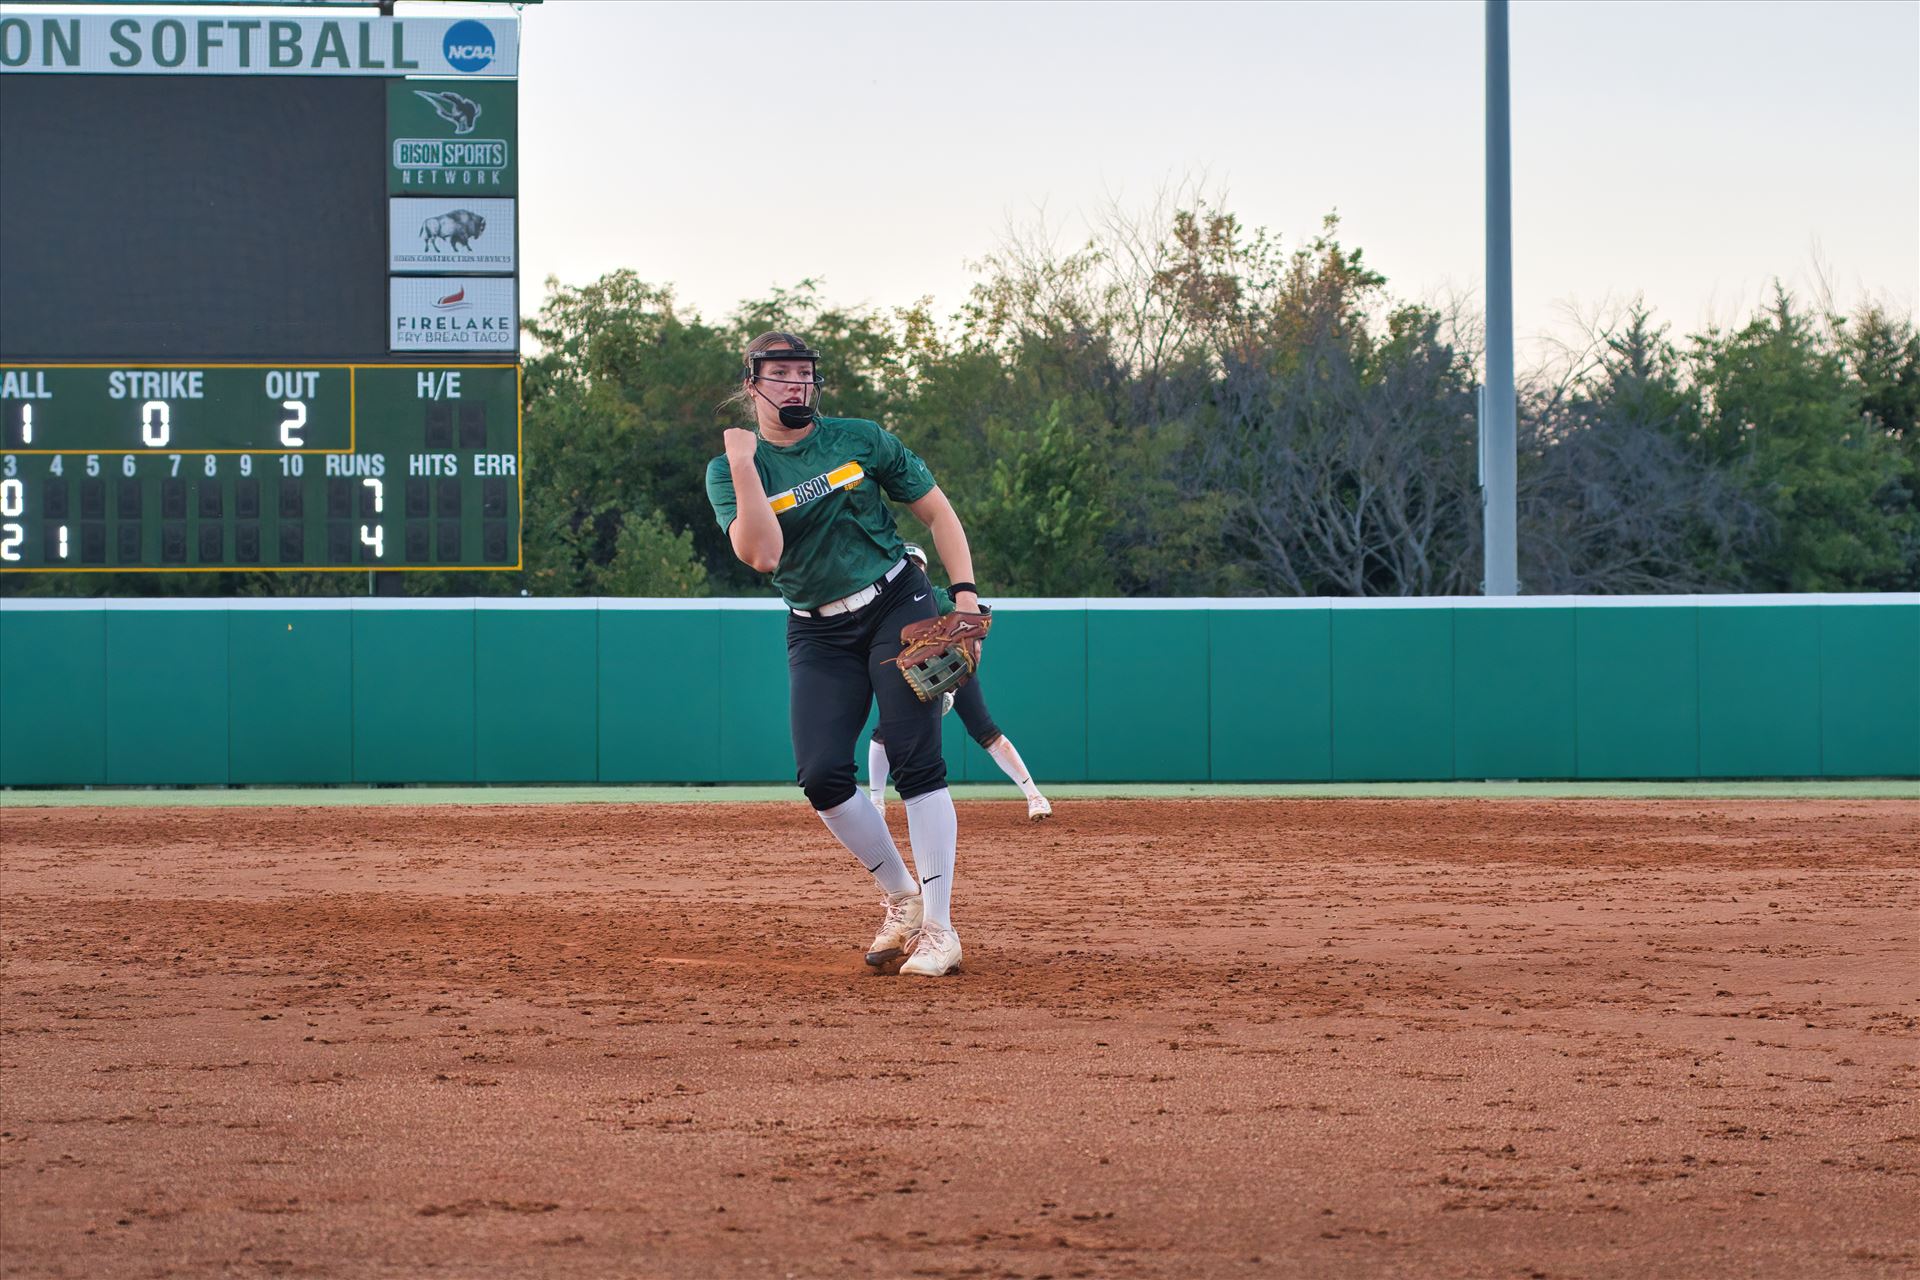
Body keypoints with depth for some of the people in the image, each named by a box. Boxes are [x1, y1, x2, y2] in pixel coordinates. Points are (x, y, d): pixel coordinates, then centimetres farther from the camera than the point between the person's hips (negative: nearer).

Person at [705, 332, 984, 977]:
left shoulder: (861, 439, 2)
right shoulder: (729, 472, 0)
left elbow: (937, 511, 7)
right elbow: (762, 554, -16)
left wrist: (966, 594, -4)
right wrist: (744, 465, -21)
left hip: (898, 607, -1)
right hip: (818, 634, 1)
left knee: (916, 760, -13)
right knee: (822, 776, -12)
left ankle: (938, 928, -13)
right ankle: (901, 898, 10)